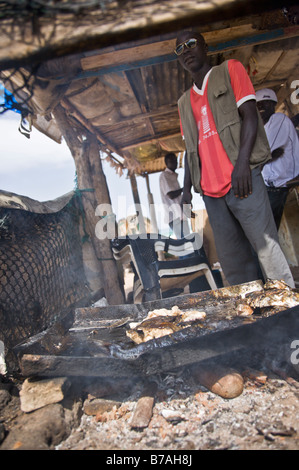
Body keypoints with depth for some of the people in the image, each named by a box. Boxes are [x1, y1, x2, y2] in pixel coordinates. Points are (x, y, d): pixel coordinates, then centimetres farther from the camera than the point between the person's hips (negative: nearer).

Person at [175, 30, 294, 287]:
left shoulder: (230, 70, 12)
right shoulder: (185, 101, 25)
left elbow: (250, 115, -1)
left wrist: (242, 162, -16)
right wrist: (187, 187, 11)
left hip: (240, 179, -4)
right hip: (210, 190, 5)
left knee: (267, 248, -8)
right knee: (233, 261, 5)